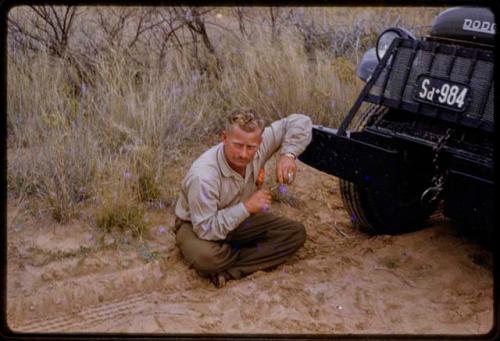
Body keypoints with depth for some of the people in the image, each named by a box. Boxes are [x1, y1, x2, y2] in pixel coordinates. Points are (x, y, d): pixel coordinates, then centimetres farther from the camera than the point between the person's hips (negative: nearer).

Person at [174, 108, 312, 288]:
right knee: (205, 256, -41)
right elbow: (206, 229, -34)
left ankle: (227, 271, -14)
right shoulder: (203, 176, -37)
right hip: (196, 225, -6)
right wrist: (247, 207, -36)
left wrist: (288, 154, -29)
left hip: (239, 220, 6)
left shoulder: (259, 145, -21)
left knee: (296, 233, -10)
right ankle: (253, 253, -8)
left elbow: (301, 122, -12)